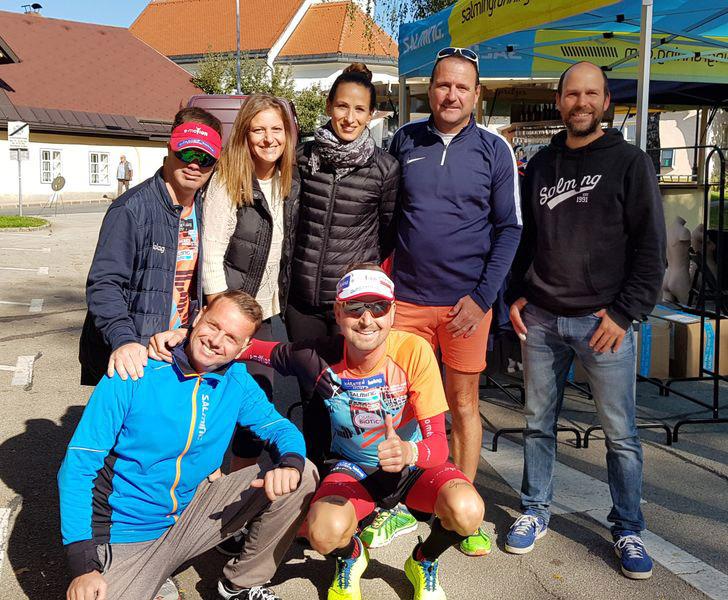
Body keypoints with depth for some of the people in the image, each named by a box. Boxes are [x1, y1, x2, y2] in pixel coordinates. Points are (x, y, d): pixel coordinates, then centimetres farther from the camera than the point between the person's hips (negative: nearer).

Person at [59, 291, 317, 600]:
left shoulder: (237, 381, -4)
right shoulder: (135, 375, -17)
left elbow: (281, 428, 1)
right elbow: (78, 466, -16)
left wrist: (290, 462, -25)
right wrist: (83, 566, -23)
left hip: (190, 514, 4)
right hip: (128, 536, -4)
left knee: (303, 477, -7)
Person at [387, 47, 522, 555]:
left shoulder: (494, 149, -1)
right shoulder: (405, 140, 5)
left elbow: (510, 228, -1)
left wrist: (482, 296, -9)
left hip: (467, 299, -1)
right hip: (406, 296, 2)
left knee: (464, 403, 8)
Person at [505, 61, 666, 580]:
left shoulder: (630, 162, 0)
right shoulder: (540, 165, 13)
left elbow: (651, 246, -4)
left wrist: (625, 312, -10)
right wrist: (517, 295, 7)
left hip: (603, 322, -3)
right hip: (540, 319, 4)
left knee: (621, 433, 4)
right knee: (539, 423, 12)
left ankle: (628, 530, 19)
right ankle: (535, 511, 28)